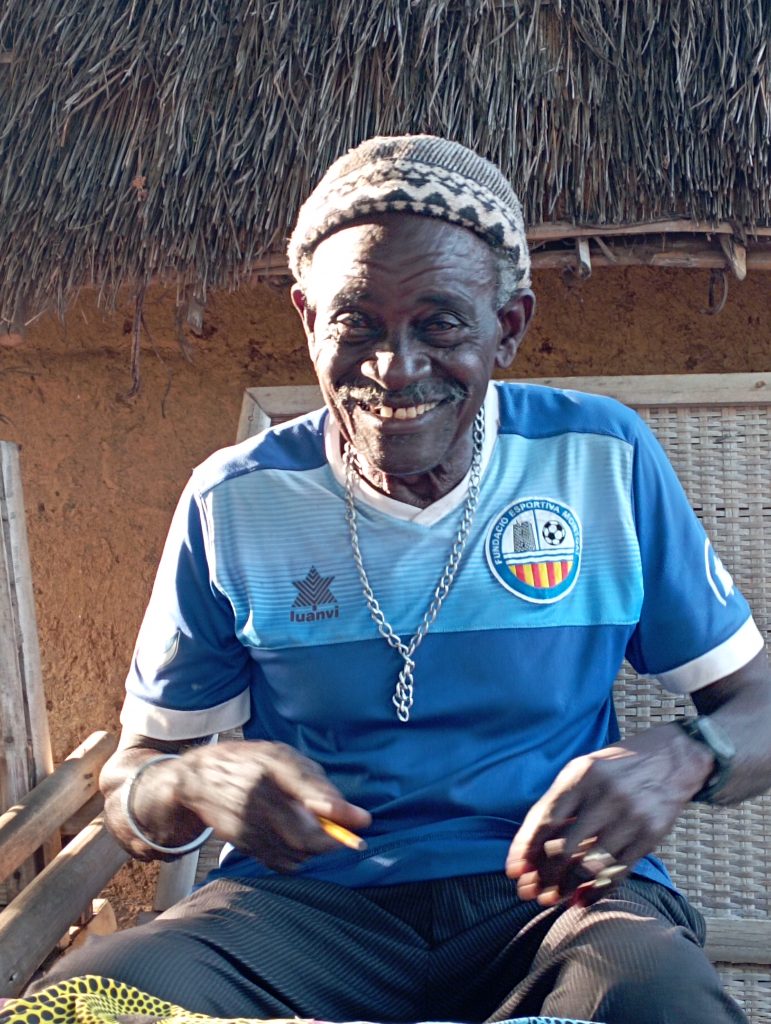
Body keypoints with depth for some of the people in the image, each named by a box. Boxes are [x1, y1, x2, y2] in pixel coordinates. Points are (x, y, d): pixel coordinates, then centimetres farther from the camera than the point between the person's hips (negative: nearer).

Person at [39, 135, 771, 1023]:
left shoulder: (606, 462, 0)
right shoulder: (233, 503, 0)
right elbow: (132, 777, 6)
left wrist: (679, 760, -19)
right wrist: (197, 783, -19)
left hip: (556, 896, -1)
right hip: (308, 907, 2)